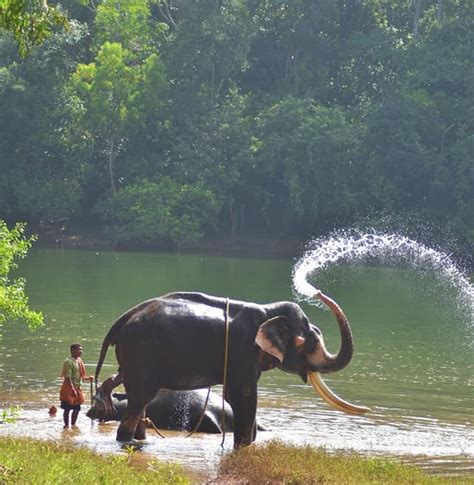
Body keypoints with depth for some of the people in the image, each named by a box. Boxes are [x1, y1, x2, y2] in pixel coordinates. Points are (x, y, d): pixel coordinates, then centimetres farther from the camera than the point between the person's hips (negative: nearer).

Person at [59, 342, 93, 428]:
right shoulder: (69, 362, -15)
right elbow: (68, 377, -21)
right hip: (69, 389, -8)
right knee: (67, 409, -2)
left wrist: (88, 378, 6)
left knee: (77, 408, 10)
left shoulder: (79, 361, 12)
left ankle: (73, 424, 21)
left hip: (77, 388, 8)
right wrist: (72, 388, -29)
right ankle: (66, 425, 4)